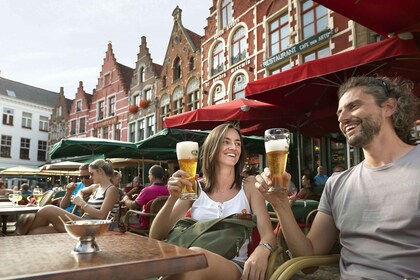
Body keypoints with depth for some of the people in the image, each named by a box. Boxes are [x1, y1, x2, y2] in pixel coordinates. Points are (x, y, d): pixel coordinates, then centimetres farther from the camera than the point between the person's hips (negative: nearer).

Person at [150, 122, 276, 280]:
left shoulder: (249, 186, 6)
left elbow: (268, 235, -3)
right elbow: (156, 238, 3)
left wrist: (261, 251, -28)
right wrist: (172, 198, -16)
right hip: (193, 266, 1)